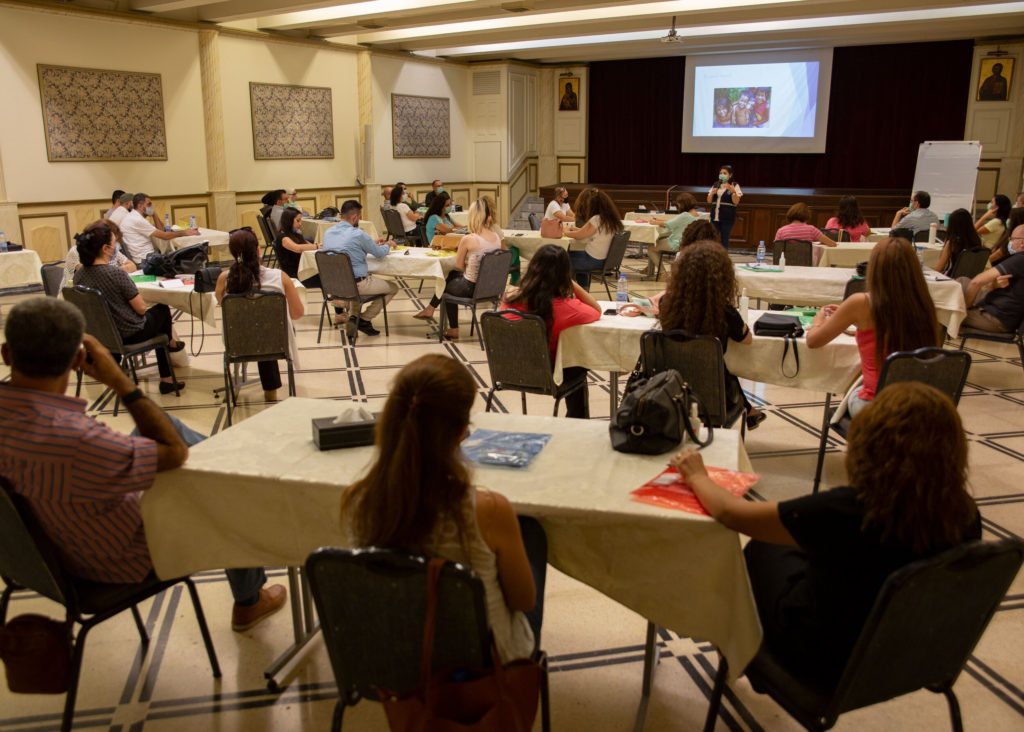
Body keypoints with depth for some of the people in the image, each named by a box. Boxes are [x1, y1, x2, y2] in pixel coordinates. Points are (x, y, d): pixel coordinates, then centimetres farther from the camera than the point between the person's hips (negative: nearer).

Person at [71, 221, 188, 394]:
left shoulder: (79, 275, -9)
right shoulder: (117, 275, -29)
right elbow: (141, 308, -19)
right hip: (130, 335, -7)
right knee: (162, 309, 22)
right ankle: (170, 343, 52)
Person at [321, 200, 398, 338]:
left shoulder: (328, 232, 5)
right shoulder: (358, 234, -18)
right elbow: (380, 253, -5)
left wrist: (372, 243, 25)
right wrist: (387, 246, 18)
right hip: (356, 284, -7)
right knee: (393, 288, 12)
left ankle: (352, 326, 27)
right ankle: (364, 319, 5)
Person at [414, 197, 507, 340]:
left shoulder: (468, 239, -22)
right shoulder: (498, 237, -6)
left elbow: (459, 265, -9)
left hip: (471, 288, -6)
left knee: (447, 285, 29)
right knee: (452, 274, 29)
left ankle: (454, 330, 39)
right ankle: (430, 309, 41)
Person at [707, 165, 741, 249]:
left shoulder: (735, 186, -1)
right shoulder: (715, 185, 11)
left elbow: (736, 202, -7)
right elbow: (709, 201, 12)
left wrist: (733, 191, -22)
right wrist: (712, 193, -8)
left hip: (727, 218, -4)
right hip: (715, 216, 4)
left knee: (724, 239, 0)